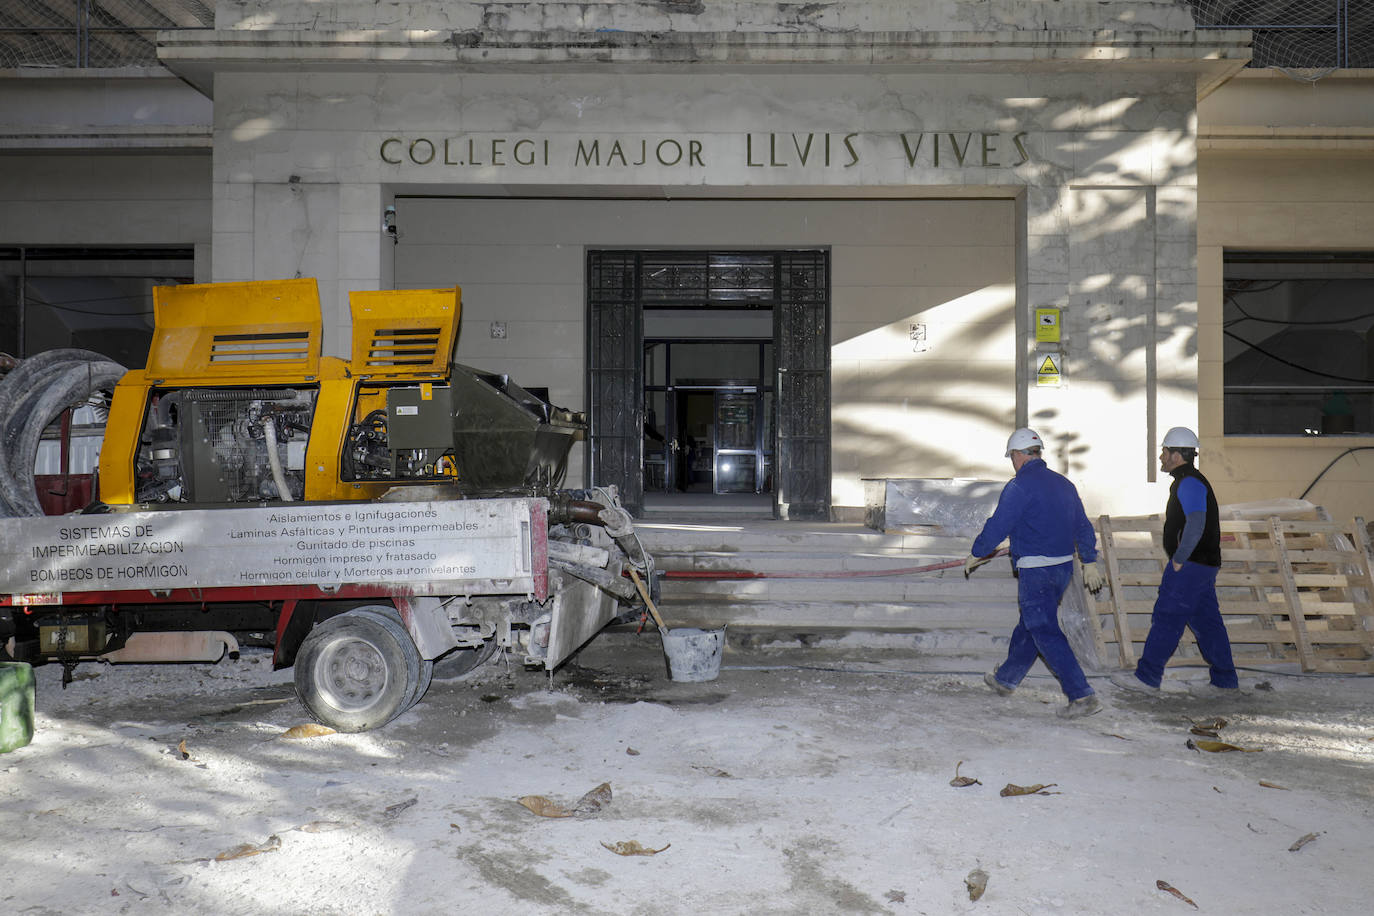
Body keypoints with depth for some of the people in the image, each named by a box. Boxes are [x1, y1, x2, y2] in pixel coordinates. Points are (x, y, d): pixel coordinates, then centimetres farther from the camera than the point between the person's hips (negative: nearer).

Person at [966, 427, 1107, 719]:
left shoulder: (1019, 487, -15)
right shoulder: (1063, 483, 10)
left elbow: (997, 526, -14)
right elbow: (1083, 526, 15)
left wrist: (976, 555, 0)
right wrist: (1090, 562, 22)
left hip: (1035, 571, -9)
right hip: (1064, 567, 9)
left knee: (1046, 633, -4)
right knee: (1029, 624, 20)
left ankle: (1083, 696, -9)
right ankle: (1005, 679, 35)